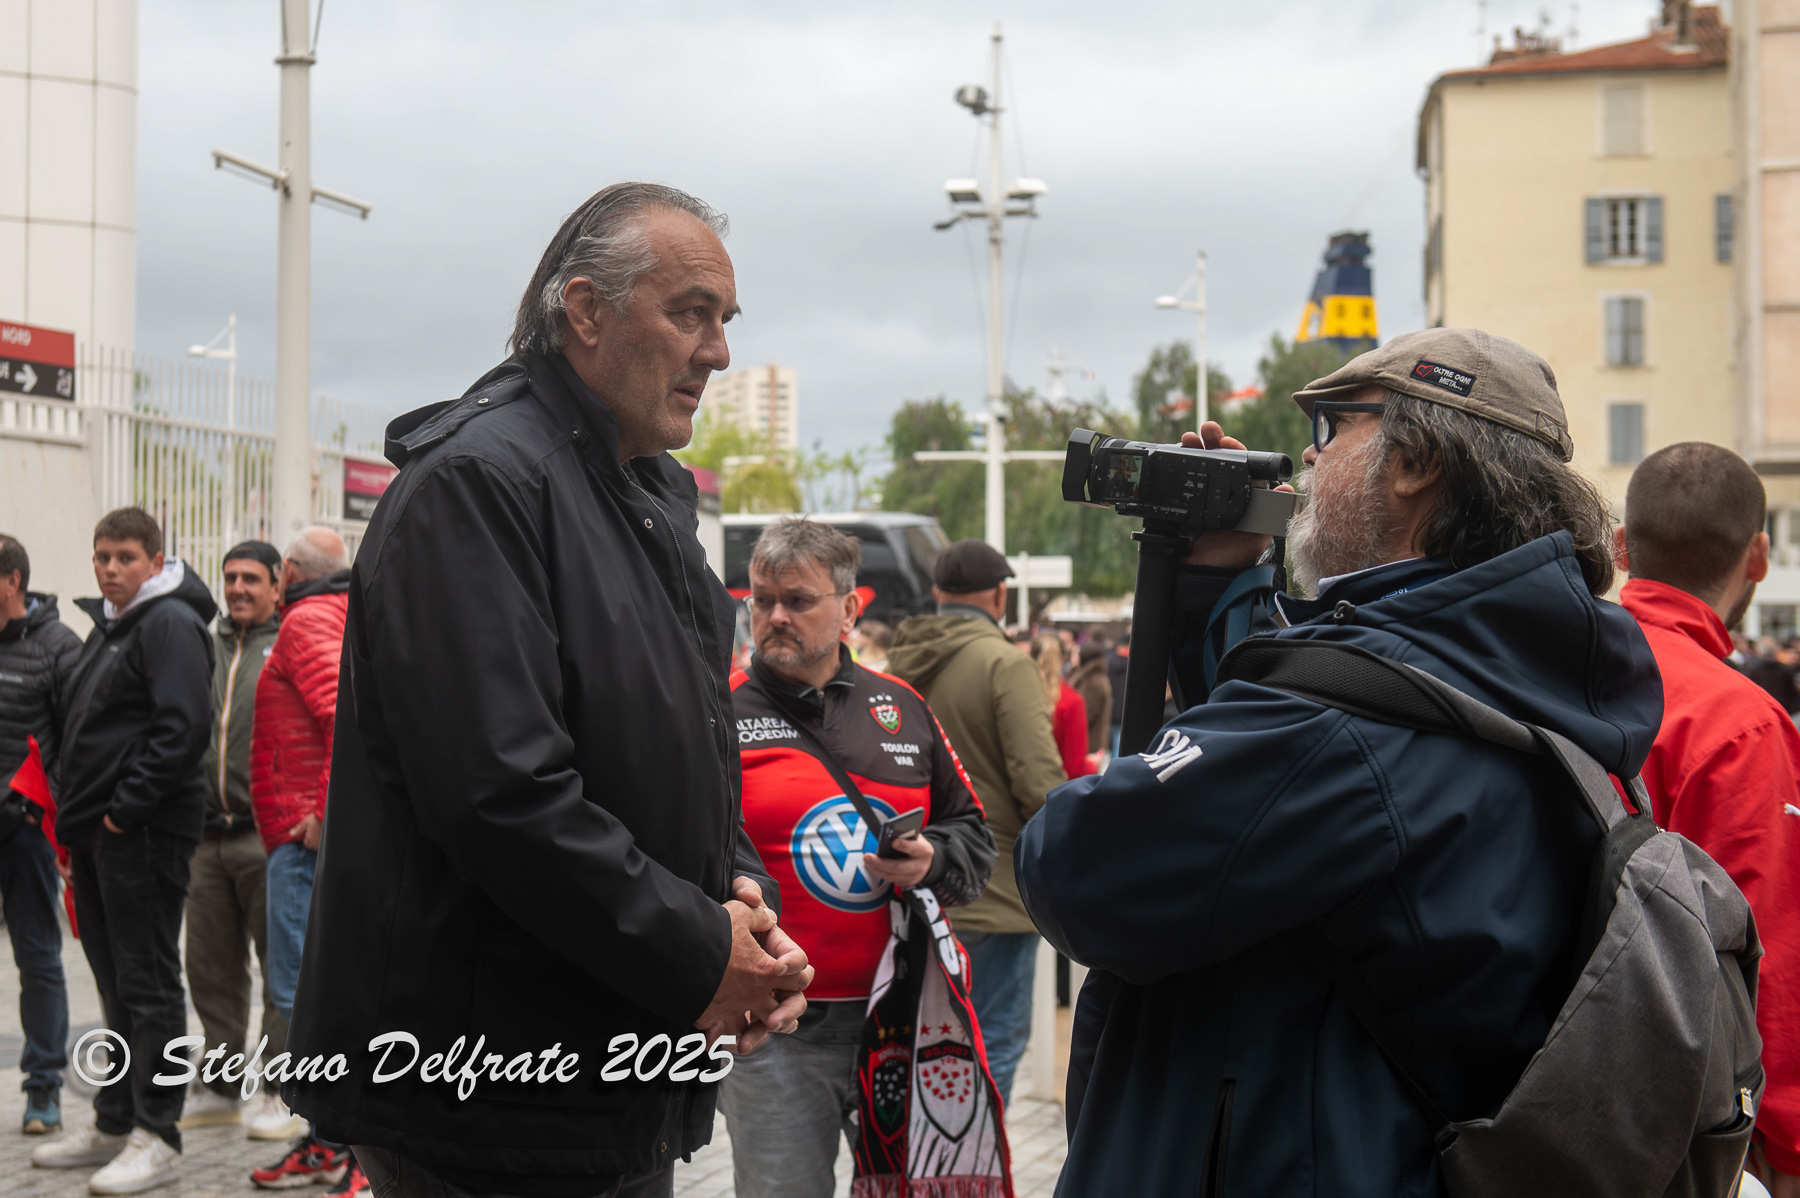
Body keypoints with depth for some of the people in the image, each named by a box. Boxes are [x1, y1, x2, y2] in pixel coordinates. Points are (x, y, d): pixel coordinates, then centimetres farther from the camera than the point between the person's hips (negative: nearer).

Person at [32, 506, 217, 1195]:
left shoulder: (170, 623, -11)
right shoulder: (108, 626, 19)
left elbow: (183, 726, -22)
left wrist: (125, 806, -21)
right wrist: (75, 811, 14)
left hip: (143, 831, -10)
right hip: (98, 830, 10)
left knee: (148, 983, -5)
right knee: (116, 983, 15)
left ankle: (156, 1137, 0)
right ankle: (115, 1123, 25)